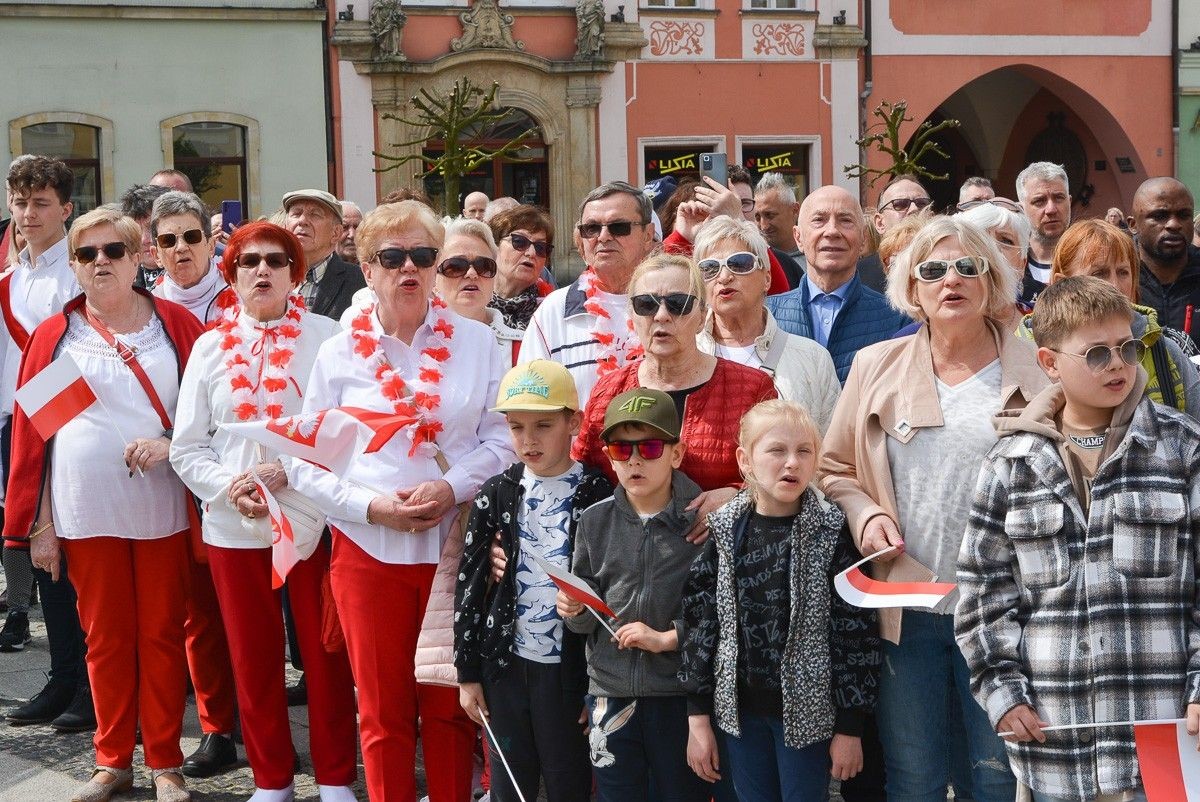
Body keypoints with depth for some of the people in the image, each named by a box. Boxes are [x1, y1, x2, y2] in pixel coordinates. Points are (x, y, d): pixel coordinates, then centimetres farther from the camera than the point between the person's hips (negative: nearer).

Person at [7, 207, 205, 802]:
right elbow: (33, 433, 5)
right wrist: (39, 524, 2)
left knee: (161, 635, 5)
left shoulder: (176, 324, 3)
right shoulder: (54, 336, 6)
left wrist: (172, 442, -15)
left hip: (163, 509, -1)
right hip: (86, 514, 1)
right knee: (105, 639, 9)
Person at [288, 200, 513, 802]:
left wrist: (452, 487, -17)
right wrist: (372, 505, -13)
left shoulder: (476, 342, 3)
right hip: (368, 547, 0)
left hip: (456, 543, 0)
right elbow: (307, 462, 1)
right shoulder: (338, 354, 3)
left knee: (449, 702, 6)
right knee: (382, 710, 8)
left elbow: (504, 437, -1)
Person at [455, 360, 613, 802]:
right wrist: (468, 673, 4)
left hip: (568, 667, -3)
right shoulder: (495, 494, 2)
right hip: (505, 662, 3)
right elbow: (470, 583, 5)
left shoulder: (598, 495, -6)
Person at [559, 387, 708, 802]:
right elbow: (587, 618, 12)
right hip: (610, 688, 3)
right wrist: (575, 611, -9)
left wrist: (668, 638, -16)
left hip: (680, 692, -3)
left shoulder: (703, 520, -8)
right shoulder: (596, 520, 5)